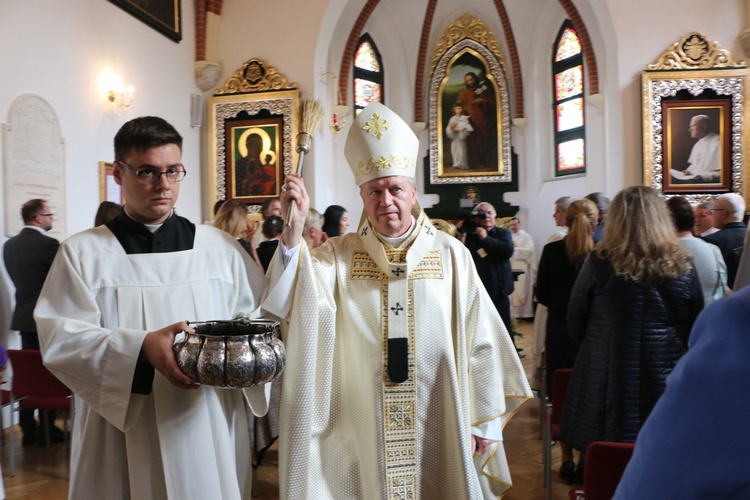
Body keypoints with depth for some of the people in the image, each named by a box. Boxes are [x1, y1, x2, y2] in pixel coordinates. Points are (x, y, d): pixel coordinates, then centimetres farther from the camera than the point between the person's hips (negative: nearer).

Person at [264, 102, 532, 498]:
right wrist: (293, 229, -30)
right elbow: (292, 305, -18)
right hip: (359, 432, 0)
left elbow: (478, 340, -1)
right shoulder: (337, 255, -2)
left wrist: (485, 420, -1)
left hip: (437, 430, 0)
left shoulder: (451, 254, -2)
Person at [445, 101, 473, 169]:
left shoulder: (464, 118, 0)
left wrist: (459, 129, -18)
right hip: (454, 136, 4)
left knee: (462, 149, -7)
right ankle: (456, 164, 12)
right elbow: (448, 128, 7)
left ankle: (463, 164, -2)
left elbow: (466, 127, -8)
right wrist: (451, 127, -15)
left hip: (461, 136, -4)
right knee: (454, 149, 3)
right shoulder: (452, 118, 10)